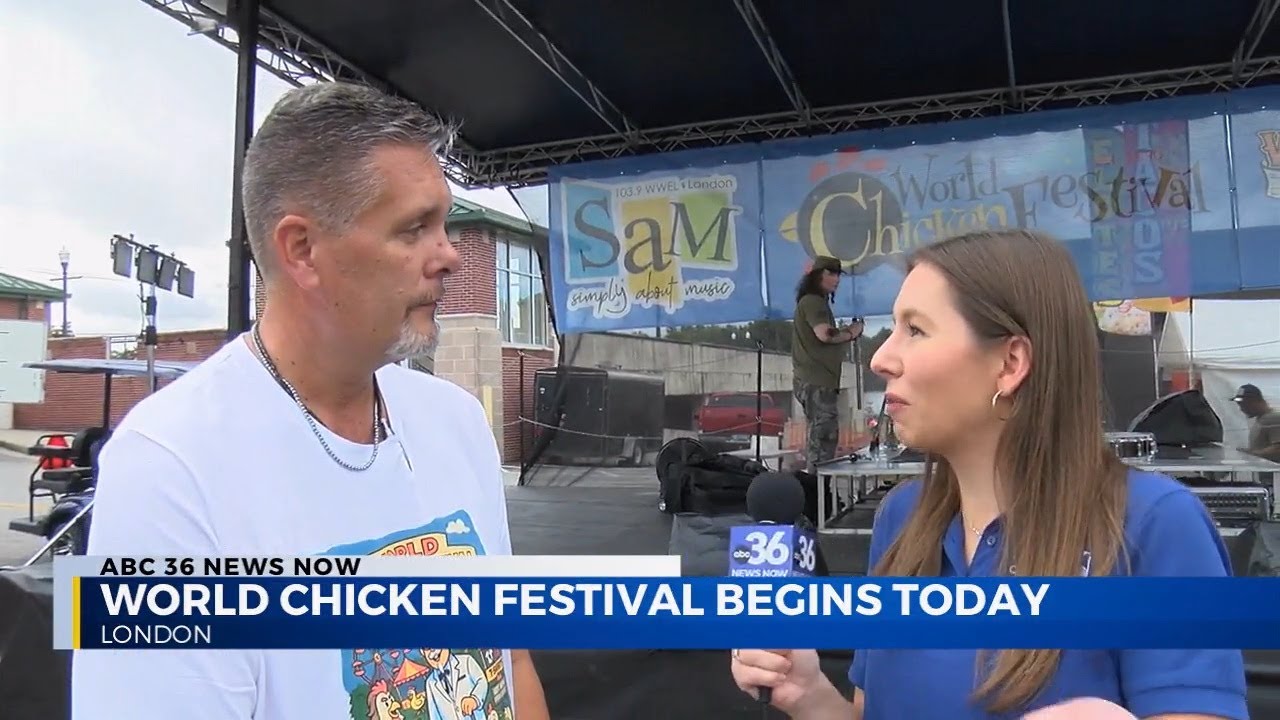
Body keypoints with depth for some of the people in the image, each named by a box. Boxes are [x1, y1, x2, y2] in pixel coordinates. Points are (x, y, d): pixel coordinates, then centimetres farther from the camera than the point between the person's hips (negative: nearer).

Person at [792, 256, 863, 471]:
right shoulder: (812, 301, -10)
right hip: (816, 381, -11)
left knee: (820, 437, 13)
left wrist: (846, 333, 9)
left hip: (817, 380, 11)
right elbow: (825, 334, -25)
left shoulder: (817, 302, 23)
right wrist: (850, 333, -8)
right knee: (824, 436, -10)